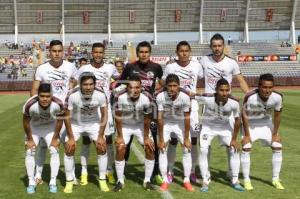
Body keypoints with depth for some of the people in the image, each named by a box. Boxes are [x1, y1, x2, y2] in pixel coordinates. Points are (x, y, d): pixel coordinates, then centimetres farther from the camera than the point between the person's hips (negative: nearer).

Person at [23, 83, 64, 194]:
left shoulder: (58, 104, -36)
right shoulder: (30, 105, -39)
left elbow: (59, 121, -15)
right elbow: (26, 122, -19)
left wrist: (55, 138, -7)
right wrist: (30, 139, -9)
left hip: (51, 127, 1)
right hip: (34, 128, 0)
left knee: (54, 151, -7)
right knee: (30, 152, -5)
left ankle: (53, 182, 3)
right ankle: (31, 182, 7)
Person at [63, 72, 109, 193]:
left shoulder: (100, 95, -28)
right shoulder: (72, 96, -32)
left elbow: (104, 115, -13)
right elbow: (67, 117, -18)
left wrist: (100, 136, -13)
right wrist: (71, 137, -15)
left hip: (94, 123, 1)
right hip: (75, 124, -1)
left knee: (102, 148, -9)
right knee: (69, 149, -9)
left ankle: (102, 180, 7)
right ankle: (69, 181, 6)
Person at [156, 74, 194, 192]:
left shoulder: (185, 98, -29)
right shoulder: (160, 97, -29)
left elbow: (187, 119, -21)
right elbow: (160, 118, -23)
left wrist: (186, 138, -15)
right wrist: (161, 139, -19)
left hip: (180, 123, 0)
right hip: (166, 123, 0)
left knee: (187, 150, -4)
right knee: (162, 150, -7)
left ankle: (186, 180, 9)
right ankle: (165, 181, 3)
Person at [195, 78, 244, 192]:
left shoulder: (234, 103, -29)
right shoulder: (207, 98, -34)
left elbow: (237, 120, -13)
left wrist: (234, 139, -10)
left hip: (225, 127, 2)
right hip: (208, 126, -1)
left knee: (235, 150, -4)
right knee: (203, 151, -15)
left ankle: (235, 181, 13)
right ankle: (205, 181, 0)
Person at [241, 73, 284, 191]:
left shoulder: (277, 97, -27)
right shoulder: (250, 97, -36)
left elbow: (277, 115, -10)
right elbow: (244, 115, -23)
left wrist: (275, 134, -5)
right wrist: (247, 135, -17)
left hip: (266, 123, 4)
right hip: (250, 123, -3)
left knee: (278, 147, 2)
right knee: (246, 148, -14)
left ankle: (275, 179, 16)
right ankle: (246, 180, 0)